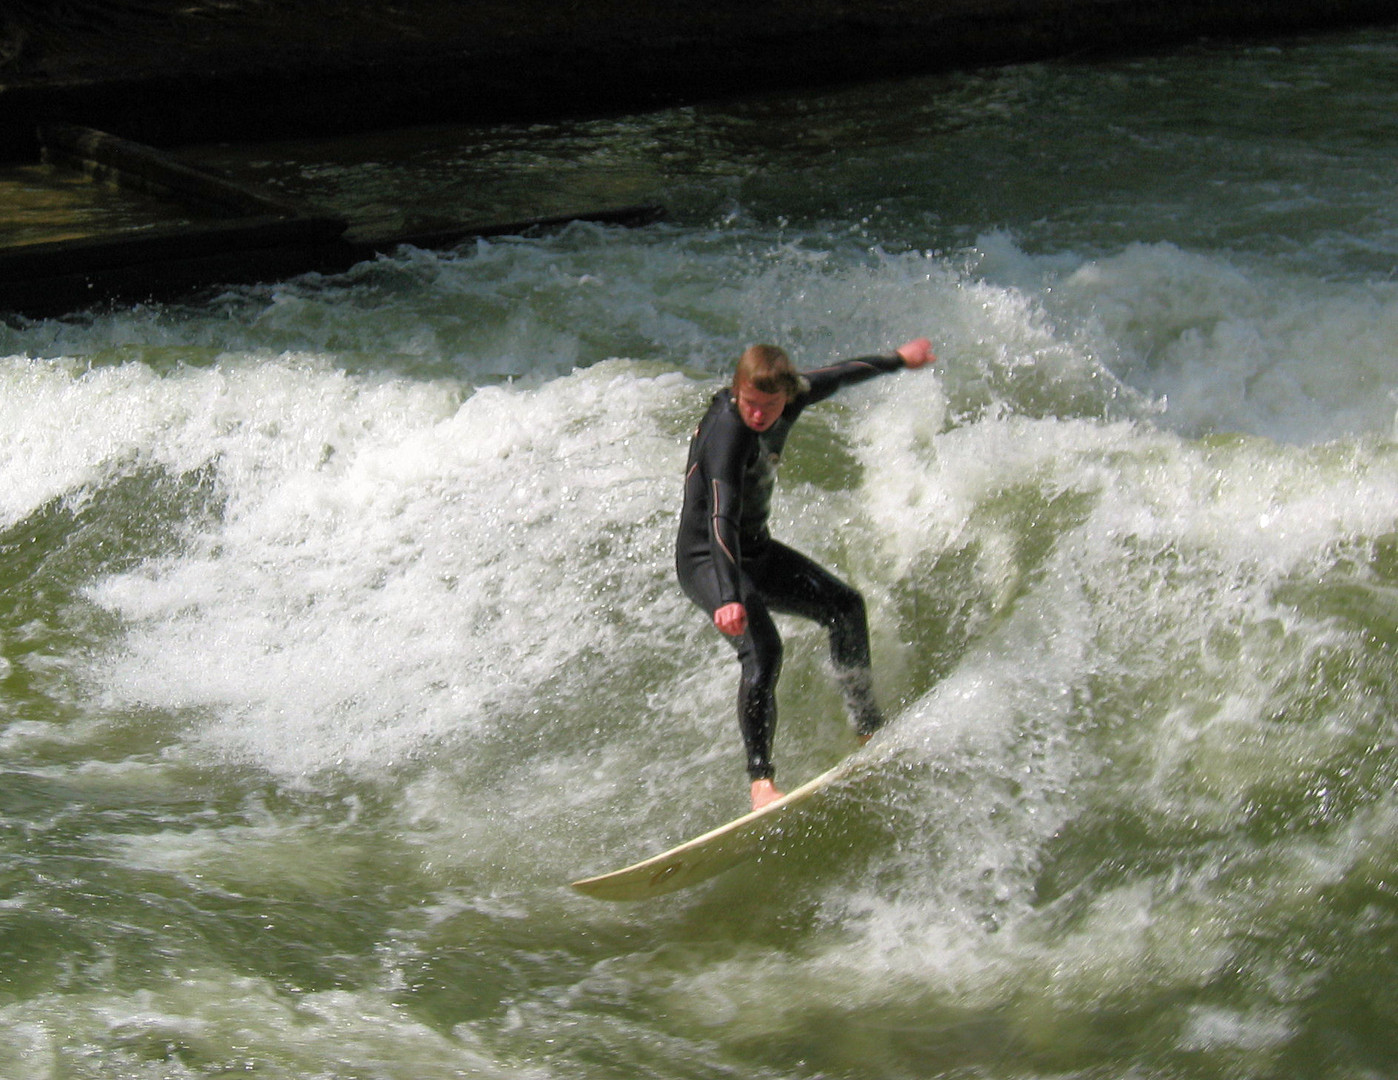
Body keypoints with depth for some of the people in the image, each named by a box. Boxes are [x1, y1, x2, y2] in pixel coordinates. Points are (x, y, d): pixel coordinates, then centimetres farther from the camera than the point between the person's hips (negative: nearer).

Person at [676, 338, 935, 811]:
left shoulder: (788, 399, -8)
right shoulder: (727, 434, -31)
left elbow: (835, 377, 14)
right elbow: (722, 520, -43)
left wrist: (898, 360, 29)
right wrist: (729, 598, -56)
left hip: (755, 550, 9)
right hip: (706, 560, -9)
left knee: (844, 606, 8)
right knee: (761, 649, -29)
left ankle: (868, 729, 23)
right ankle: (760, 780, -27)